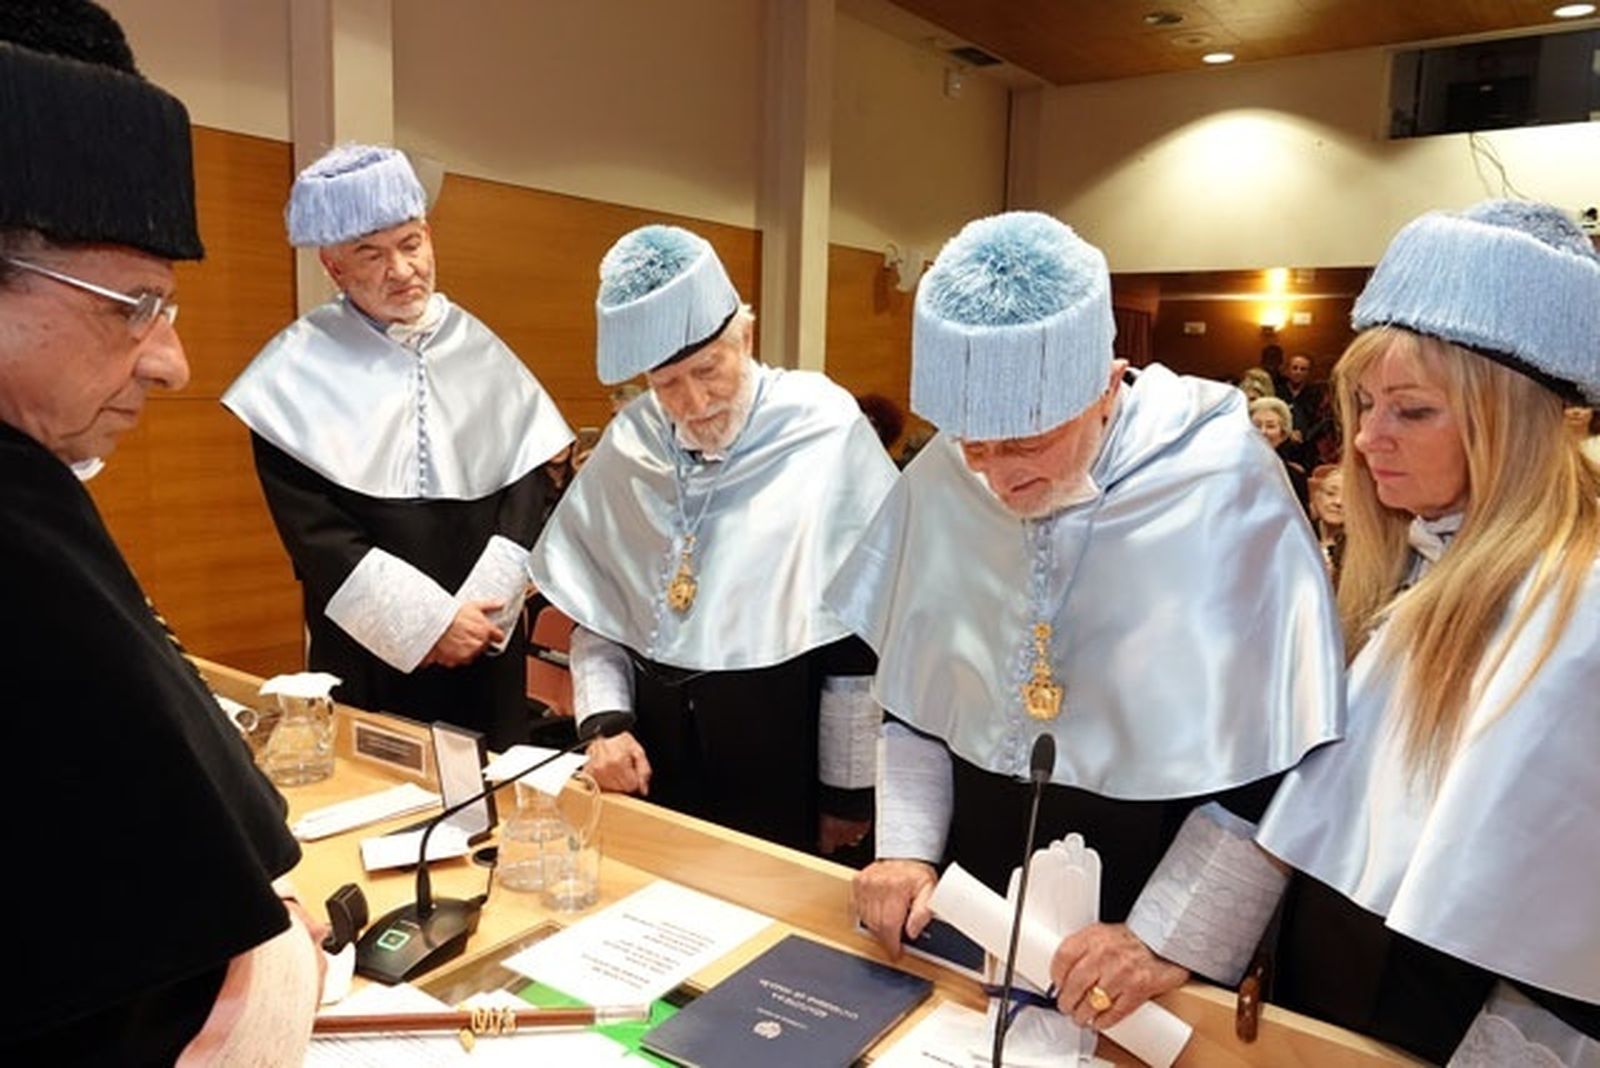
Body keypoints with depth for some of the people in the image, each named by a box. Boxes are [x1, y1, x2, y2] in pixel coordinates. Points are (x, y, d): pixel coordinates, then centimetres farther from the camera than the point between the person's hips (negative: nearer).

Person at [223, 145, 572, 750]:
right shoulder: (299, 367, -4)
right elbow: (309, 527, -9)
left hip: (484, 645, 3)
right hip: (365, 651, -2)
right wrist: (428, 619, -14)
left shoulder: (481, 352, 5)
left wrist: (481, 609, -10)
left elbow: (528, 481, 1)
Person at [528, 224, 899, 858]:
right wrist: (605, 719, -4)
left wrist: (849, 797, -6)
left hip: (782, 765, -4)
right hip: (657, 760, 4)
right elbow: (598, 613, 9)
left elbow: (860, 636, -11)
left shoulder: (826, 433, -14)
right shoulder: (628, 445, 0)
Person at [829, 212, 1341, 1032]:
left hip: (1148, 875, -3)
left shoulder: (1225, 488, -20)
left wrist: (1167, 942, -18)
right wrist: (908, 846, -4)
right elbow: (911, 697, 4)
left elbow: (1278, 762, -15)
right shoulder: (941, 479, -8)